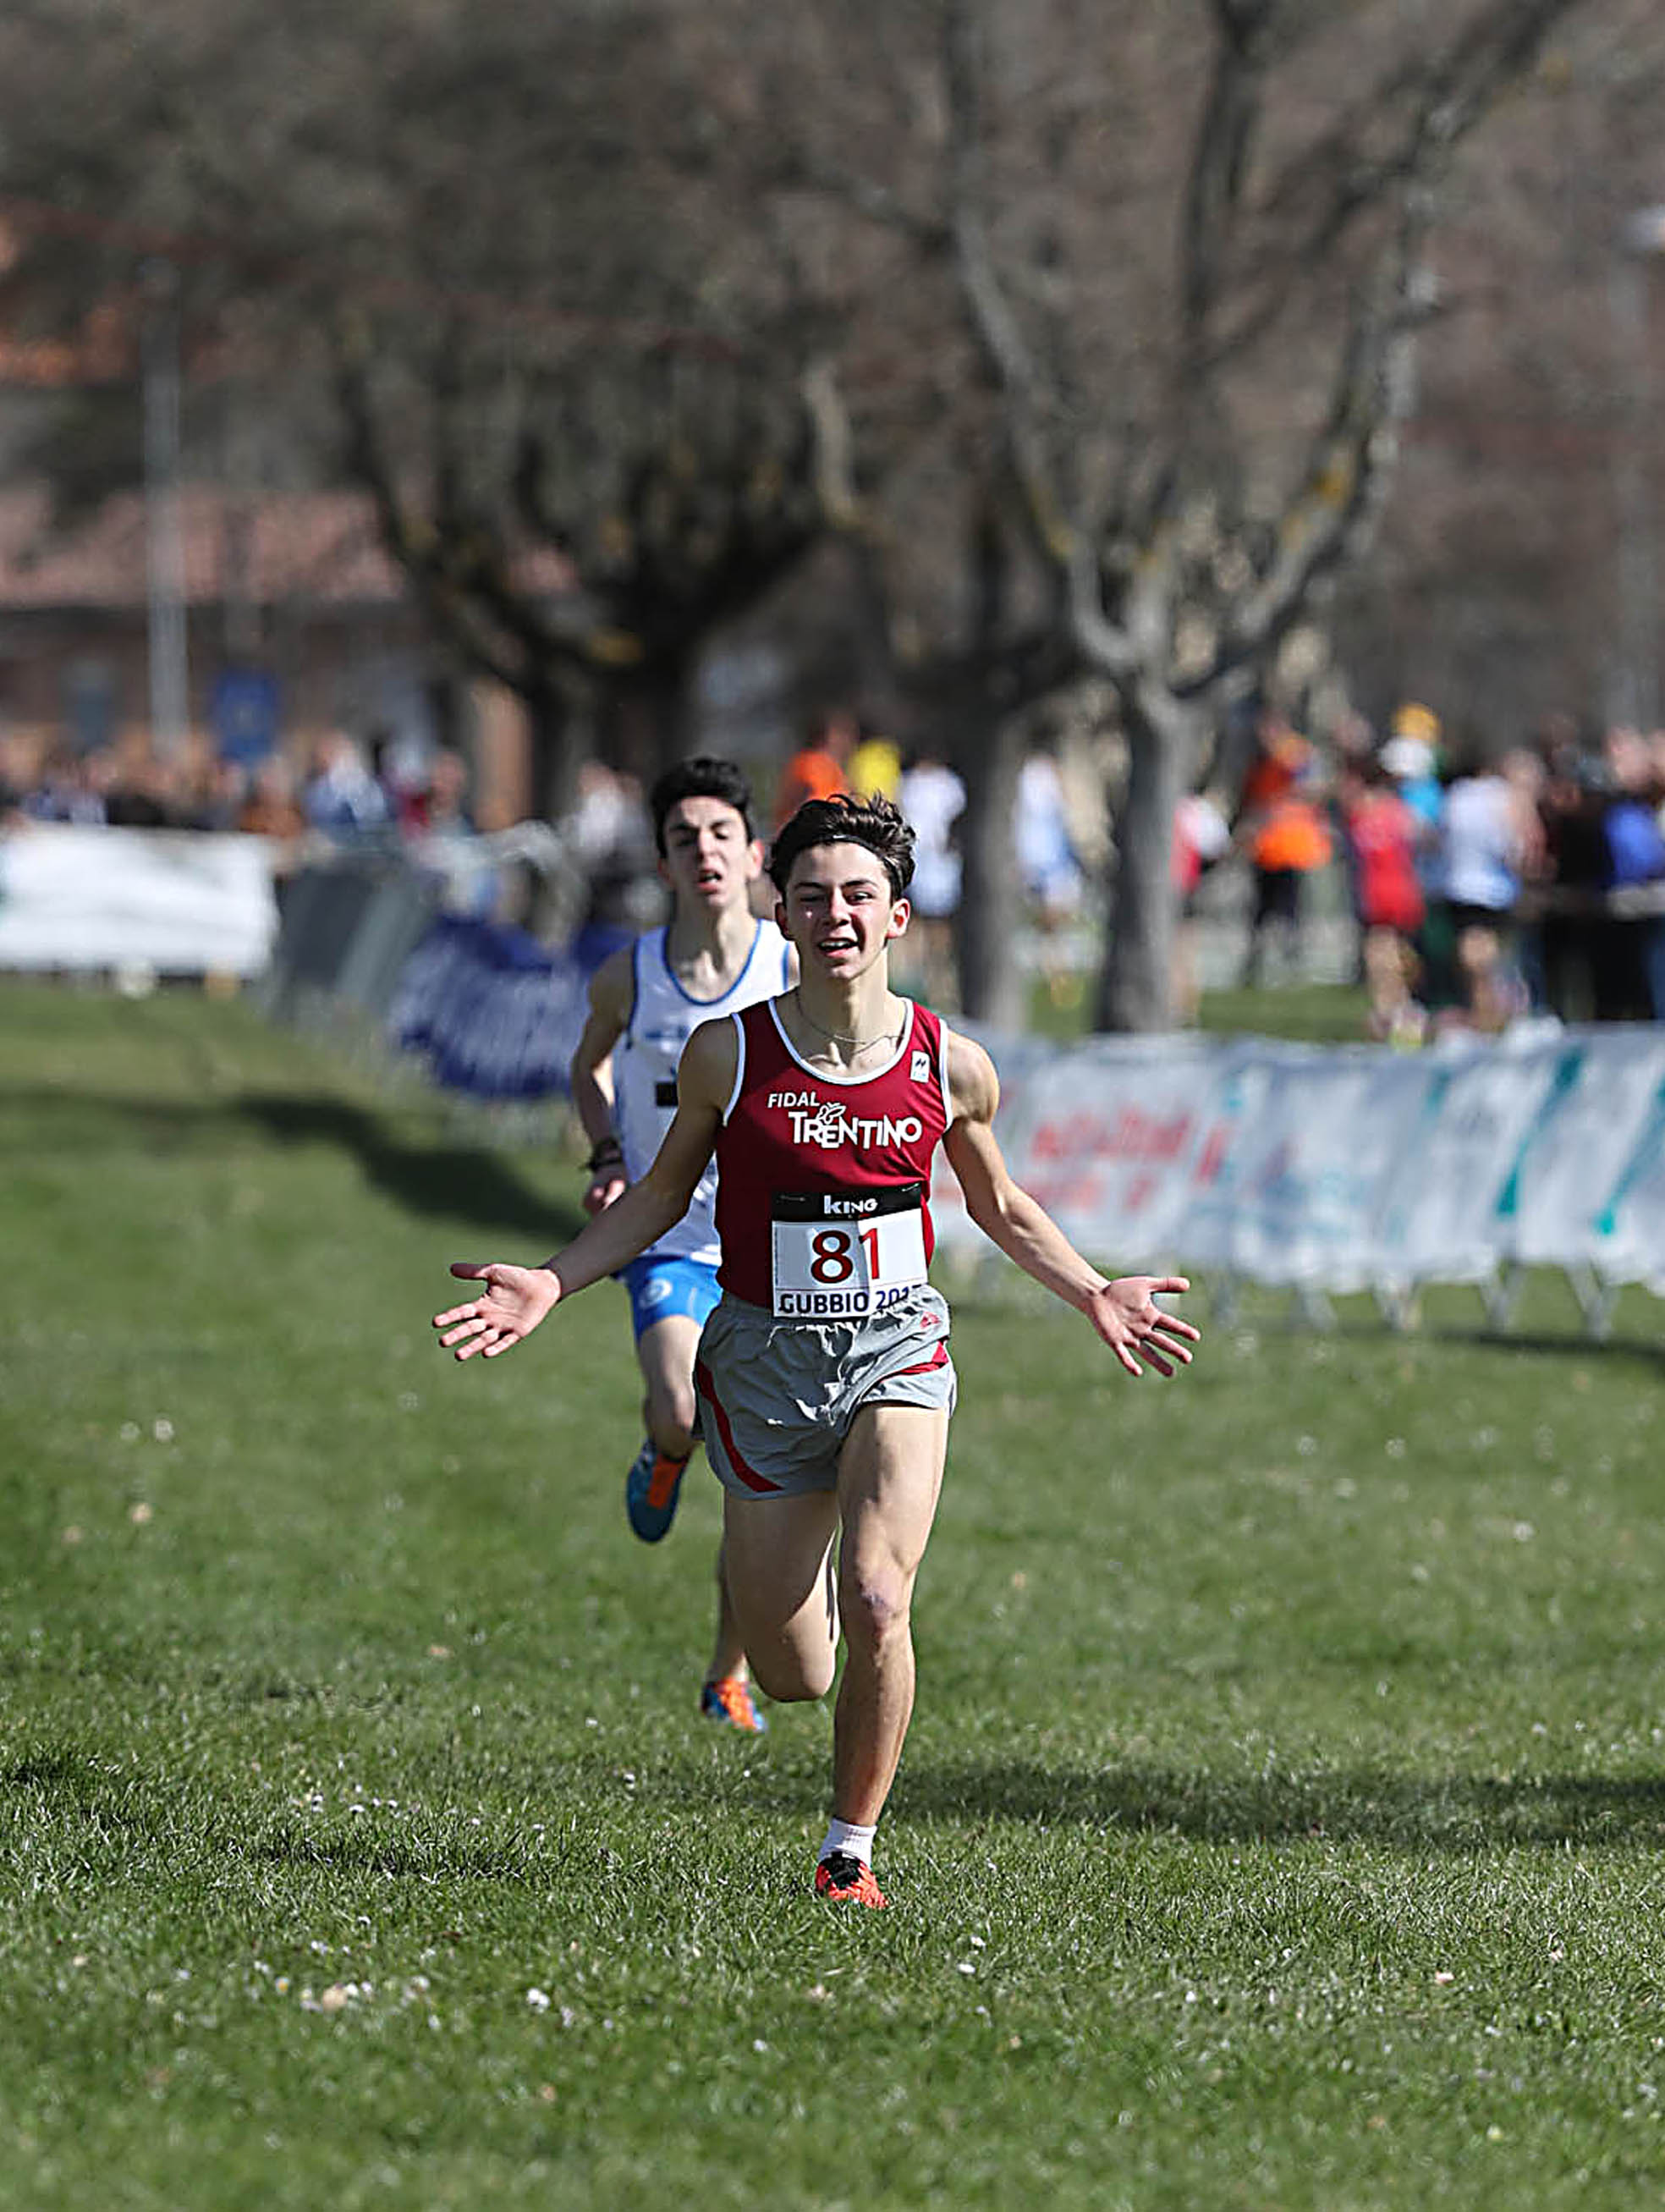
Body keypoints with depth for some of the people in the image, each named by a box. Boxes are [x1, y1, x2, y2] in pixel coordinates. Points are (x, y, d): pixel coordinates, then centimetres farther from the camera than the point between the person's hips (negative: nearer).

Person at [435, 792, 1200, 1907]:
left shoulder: (951, 1065, -4)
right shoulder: (729, 1052, -7)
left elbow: (1001, 1206, 15)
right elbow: (662, 1195, 7)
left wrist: (1094, 1294, 7)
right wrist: (550, 1283, -3)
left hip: (897, 1348, 0)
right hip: (766, 1354, 0)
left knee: (877, 1609, -23)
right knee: (793, 1675, 2)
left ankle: (852, 1849, -2)